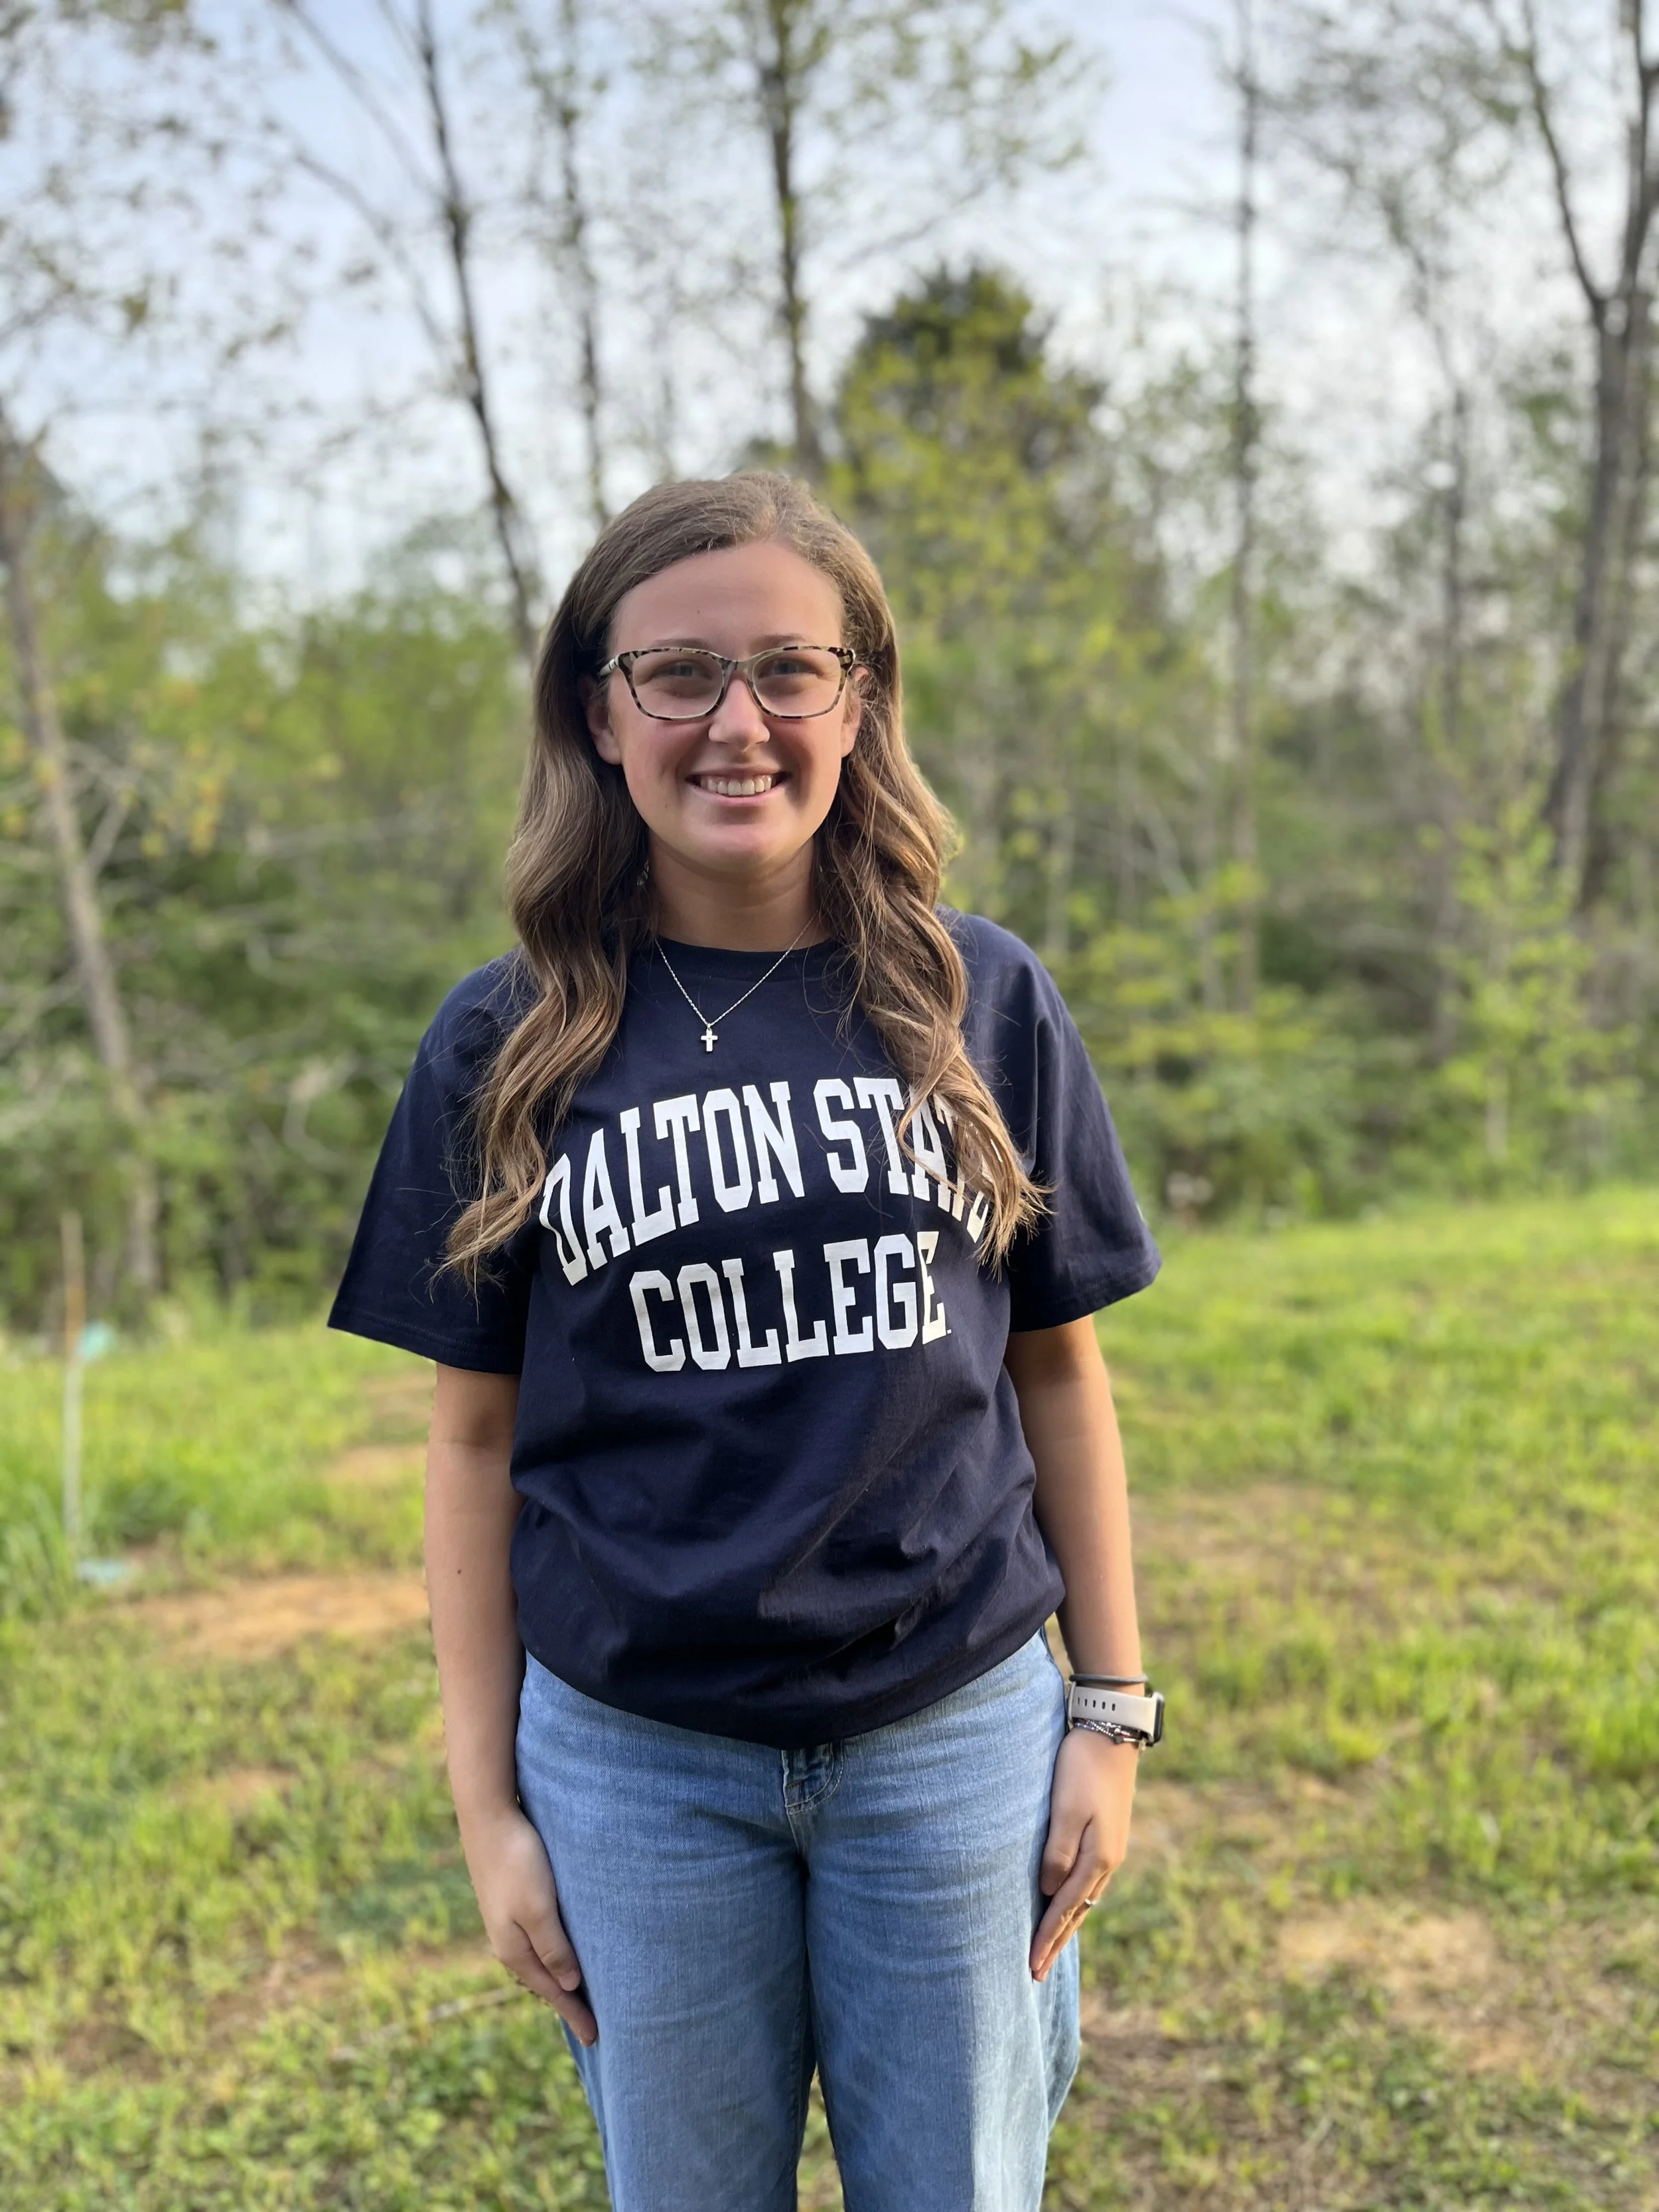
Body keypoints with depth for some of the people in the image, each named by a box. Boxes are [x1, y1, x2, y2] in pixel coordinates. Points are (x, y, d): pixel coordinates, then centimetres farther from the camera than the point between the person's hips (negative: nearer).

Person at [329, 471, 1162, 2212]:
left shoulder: (982, 1004, -2)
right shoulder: (507, 1050, -3)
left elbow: (1058, 1366, 4)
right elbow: (476, 1439, 1)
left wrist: (1110, 1716, 3)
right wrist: (486, 1802, 1)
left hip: (953, 1730, 1)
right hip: (636, 1757, 0)